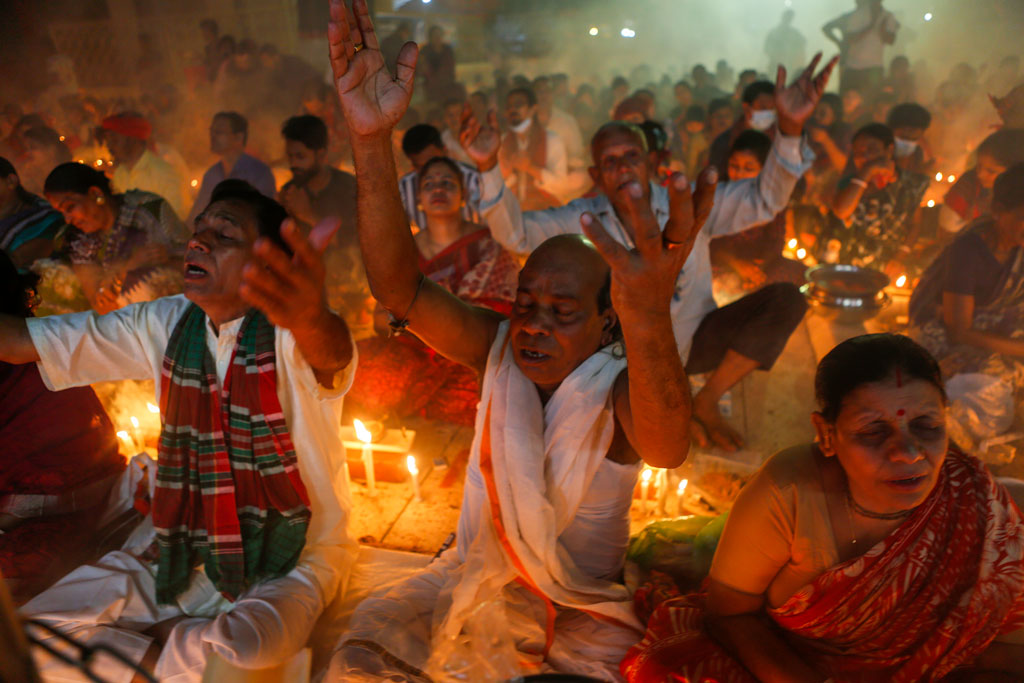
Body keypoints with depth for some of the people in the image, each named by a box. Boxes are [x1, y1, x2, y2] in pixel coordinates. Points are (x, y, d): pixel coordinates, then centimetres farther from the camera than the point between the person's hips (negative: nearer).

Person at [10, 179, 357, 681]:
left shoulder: (289, 334, -18)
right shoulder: (167, 325, -1)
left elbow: (330, 355, -43)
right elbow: (21, 341, 0)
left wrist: (311, 316, -66)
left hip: (288, 562, -4)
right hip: (180, 546, 5)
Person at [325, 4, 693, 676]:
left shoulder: (619, 387, -21)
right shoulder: (501, 349, -11)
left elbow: (665, 449, -45)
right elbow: (401, 289, -24)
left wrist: (650, 319, -67)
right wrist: (373, 141, -39)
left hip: (584, 604, -1)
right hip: (477, 568, 2)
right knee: (361, 657, -15)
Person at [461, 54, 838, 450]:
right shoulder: (583, 219, -10)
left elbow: (763, 200, -18)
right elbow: (515, 233, -20)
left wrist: (789, 128, -36)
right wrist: (489, 169, -38)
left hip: (694, 342, 0)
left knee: (786, 299, -20)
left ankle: (705, 402, -4)